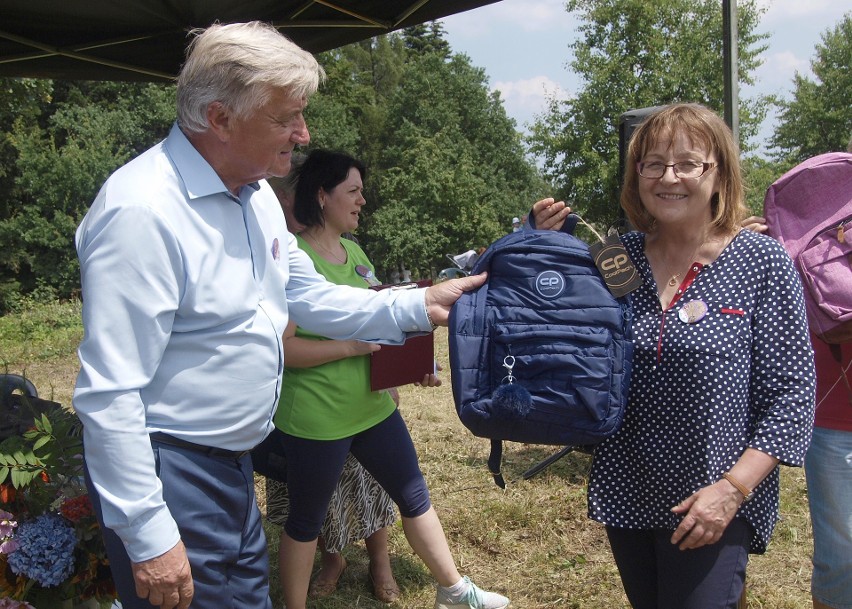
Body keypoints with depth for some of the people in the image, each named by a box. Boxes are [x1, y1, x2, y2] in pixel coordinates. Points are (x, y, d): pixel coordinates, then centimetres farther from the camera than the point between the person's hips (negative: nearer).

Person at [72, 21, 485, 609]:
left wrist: (417, 307, 2)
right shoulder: (142, 210, -25)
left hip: (232, 464, 9)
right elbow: (109, 395, -25)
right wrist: (148, 536, -22)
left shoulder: (257, 195, 5)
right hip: (166, 473, -9)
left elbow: (308, 297, 14)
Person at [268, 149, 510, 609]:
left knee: (414, 494, 17)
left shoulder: (354, 251, 9)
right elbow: (281, 346, -23)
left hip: (372, 406, 8)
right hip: (316, 419, -8)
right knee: (306, 520, 10)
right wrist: (352, 346, -25)